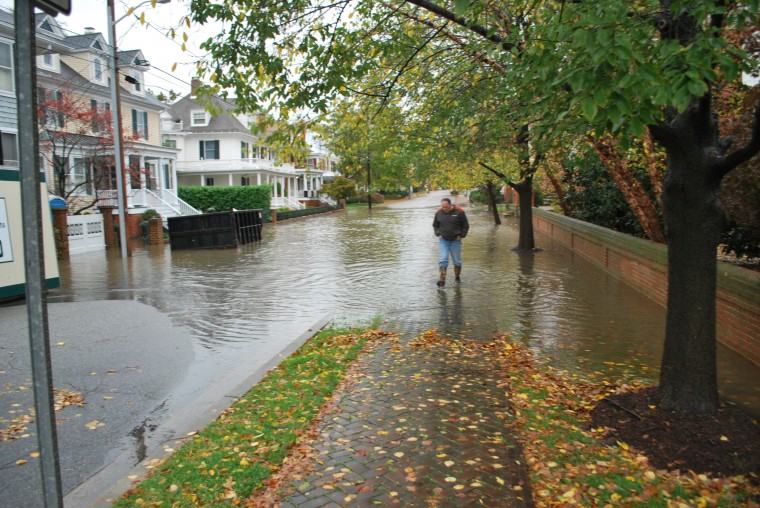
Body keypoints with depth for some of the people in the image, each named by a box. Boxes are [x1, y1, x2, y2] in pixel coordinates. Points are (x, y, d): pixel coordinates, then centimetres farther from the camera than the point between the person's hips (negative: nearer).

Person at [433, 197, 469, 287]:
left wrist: (460, 235, -5)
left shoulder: (459, 212, -8)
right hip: (443, 240, 1)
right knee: (442, 260, -10)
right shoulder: (438, 213, -1)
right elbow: (435, 225, 16)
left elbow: (466, 226, 2)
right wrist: (438, 234, 2)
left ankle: (457, 277, 28)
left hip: (455, 240, -1)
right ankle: (442, 280, -13)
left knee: (457, 261, 8)